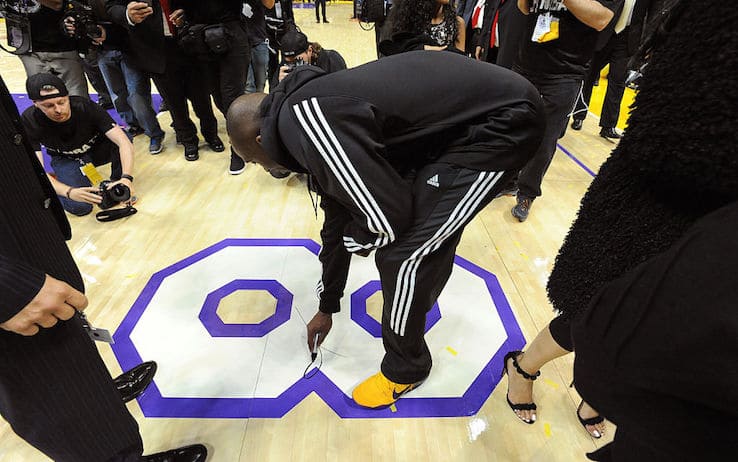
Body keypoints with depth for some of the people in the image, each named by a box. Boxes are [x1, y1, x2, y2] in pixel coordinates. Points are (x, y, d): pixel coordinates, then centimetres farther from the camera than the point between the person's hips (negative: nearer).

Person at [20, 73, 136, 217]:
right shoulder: (29, 122, -27)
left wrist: (126, 178, -54)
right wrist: (69, 192, -50)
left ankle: (117, 182, -7)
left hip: (97, 149, 1)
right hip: (67, 160, 0)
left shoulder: (86, 106, -29)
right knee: (79, 206, -26)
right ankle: (58, 180, 10)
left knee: (121, 134, -32)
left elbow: (124, 142, -39)